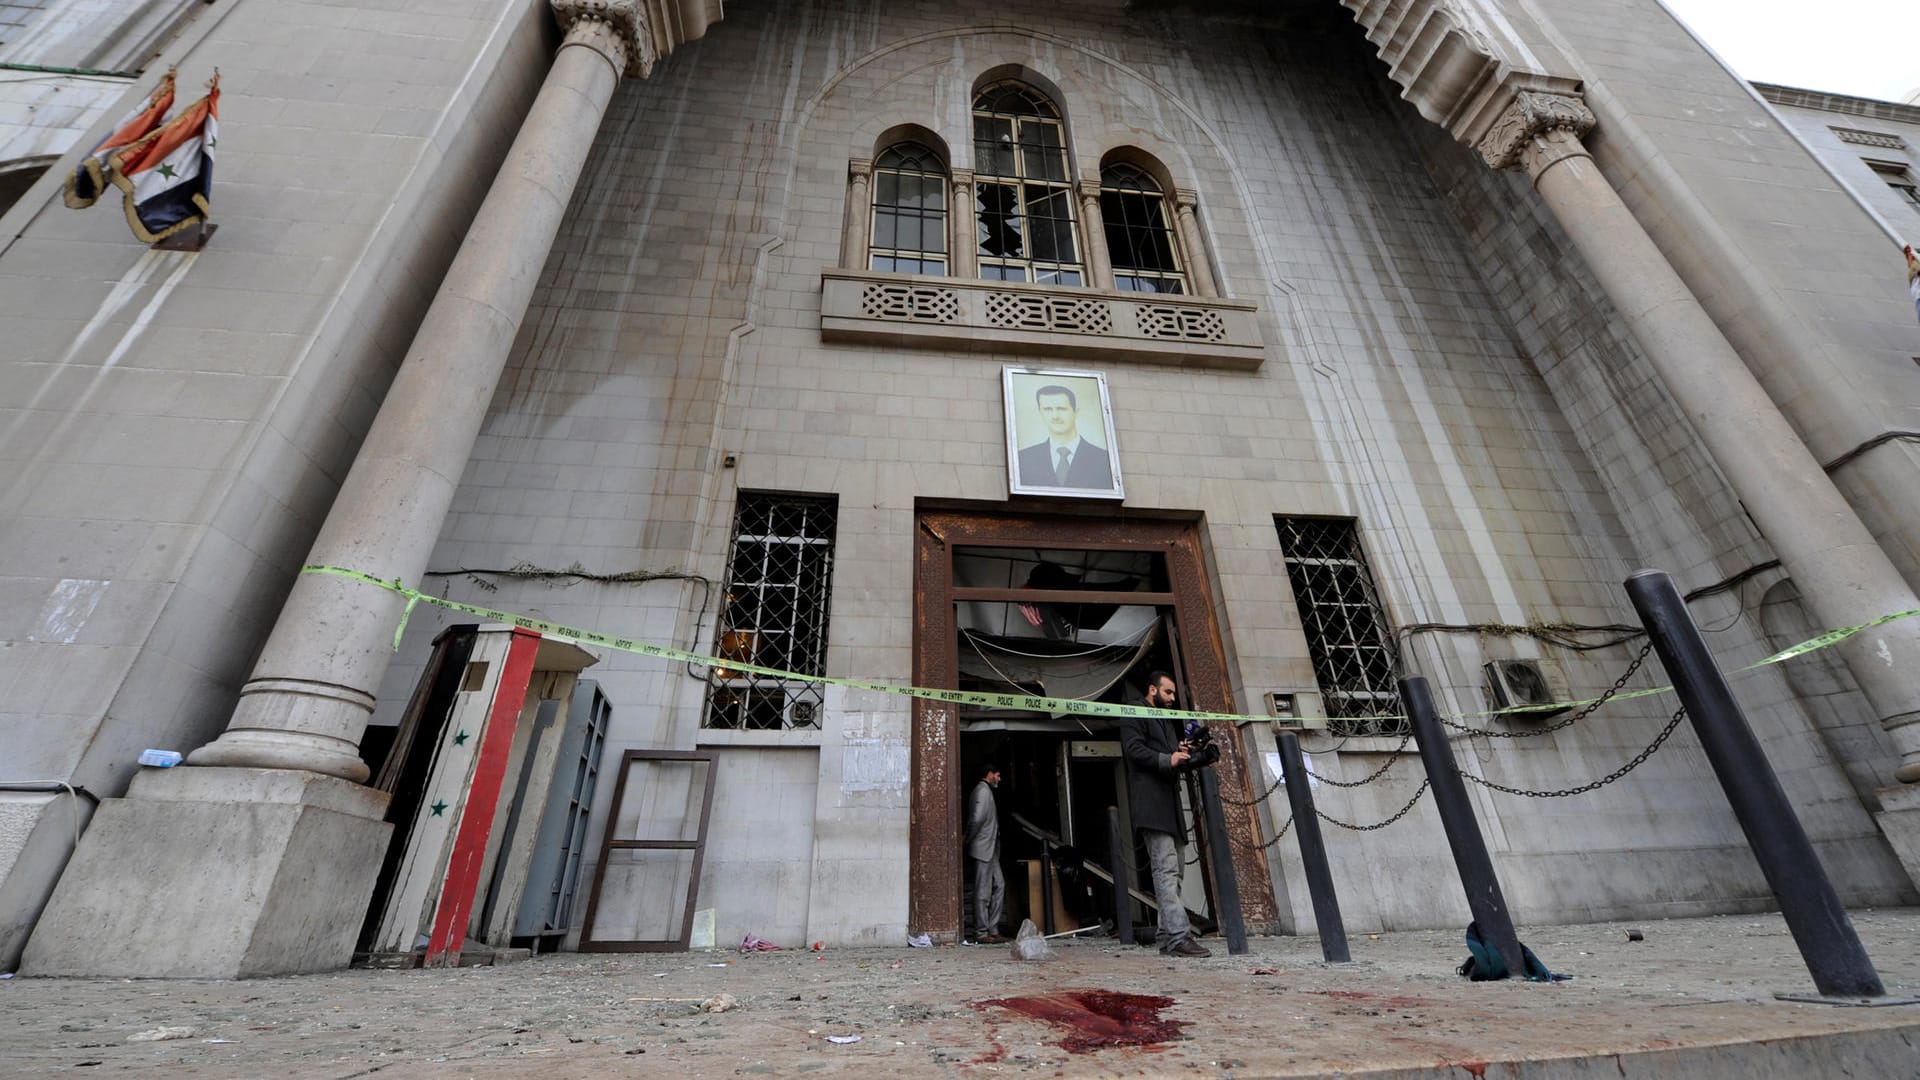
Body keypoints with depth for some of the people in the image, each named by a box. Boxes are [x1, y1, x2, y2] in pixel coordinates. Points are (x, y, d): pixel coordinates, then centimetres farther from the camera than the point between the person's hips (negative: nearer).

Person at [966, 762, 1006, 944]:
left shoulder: (986, 791, 20)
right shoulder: (982, 790, -13)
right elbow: (977, 818, -23)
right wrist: (969, 840, -12)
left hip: (990, 850, 10)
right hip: (983, 849, -10)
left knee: (999, 885, 10)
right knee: (983, 892, -4)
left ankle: (992, 929, 15)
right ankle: (981, 933, 3)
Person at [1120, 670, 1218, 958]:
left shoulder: (1167, 722, 27)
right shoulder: (1135, 716, 0)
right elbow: (1134, 749, -14)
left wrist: (1201, 757, 8)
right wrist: (1167, 759, -21)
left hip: (1170, 802, 9)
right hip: (1151, 801, -9)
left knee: (1172, 872, 8)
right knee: (1167, 870, -14)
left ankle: (1168, 937, 13)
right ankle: (1179, 936, -16)